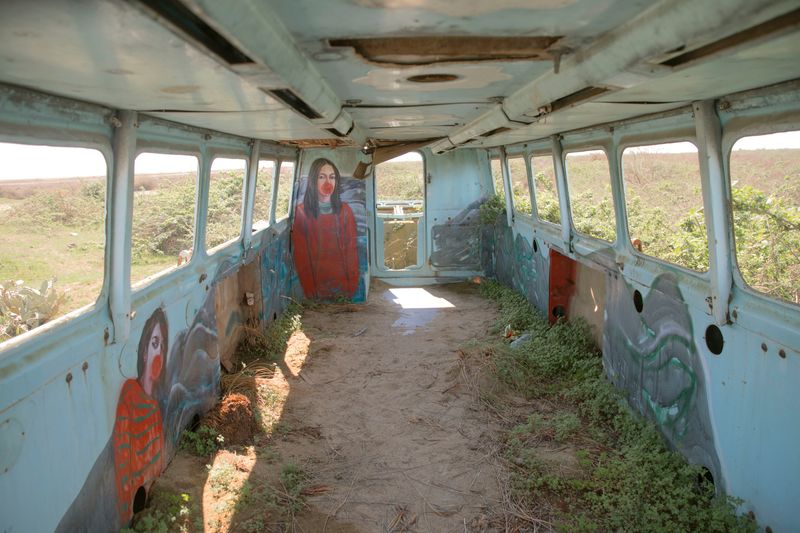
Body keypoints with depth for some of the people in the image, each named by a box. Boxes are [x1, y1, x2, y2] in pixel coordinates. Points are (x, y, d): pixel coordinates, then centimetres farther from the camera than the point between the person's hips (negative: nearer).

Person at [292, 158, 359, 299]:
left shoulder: (345, 210, 2)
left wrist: (352, 286, -8)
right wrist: (309, 290, -12)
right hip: (315, 281, -2)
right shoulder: (301, 211, -4)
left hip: (342, 281, 2)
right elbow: (301, 253, -5)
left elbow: (351, 249, 0)